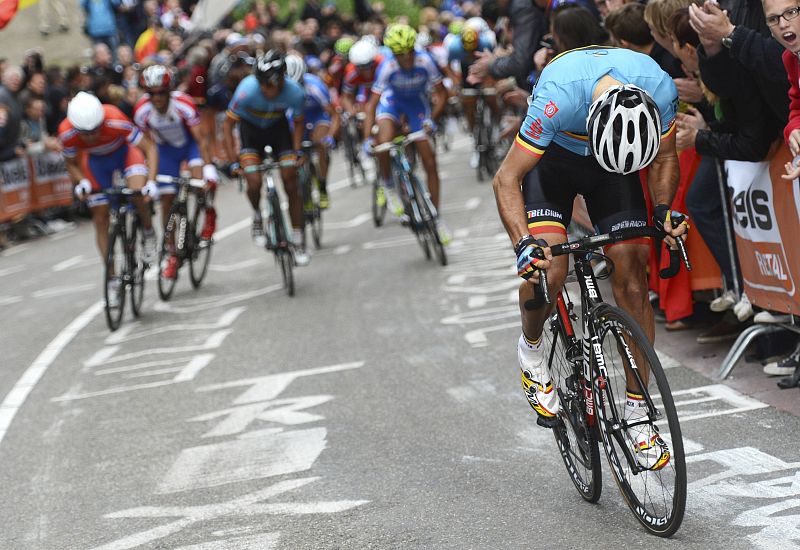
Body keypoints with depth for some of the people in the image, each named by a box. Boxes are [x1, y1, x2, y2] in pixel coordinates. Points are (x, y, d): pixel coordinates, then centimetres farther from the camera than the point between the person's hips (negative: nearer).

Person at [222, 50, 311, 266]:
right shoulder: (247, 90, -35)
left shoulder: (294, 92, -29)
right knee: (254, 182, -20)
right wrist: (233, 159, -28)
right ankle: (257, 217, 13)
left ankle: (298, 242, 6)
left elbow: (298, 122, -7)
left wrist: (296, 151, -18)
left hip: (278, 127, 1)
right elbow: (228, 124, -23)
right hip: (251, 128, -1)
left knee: (291, 185, -5)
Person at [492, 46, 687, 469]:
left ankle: (636, 410, -3)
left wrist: (663, 211, -24)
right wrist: (524, 245, -43)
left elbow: (664, 158, -7)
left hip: (614, 169, 2)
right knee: (547, 268, -22)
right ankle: (531, 349, 11)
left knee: (632, 272, -11)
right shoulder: (558, 98, -39)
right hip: (554, 158, -2)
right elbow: (506, 180, -30)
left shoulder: (660, 89, -30)